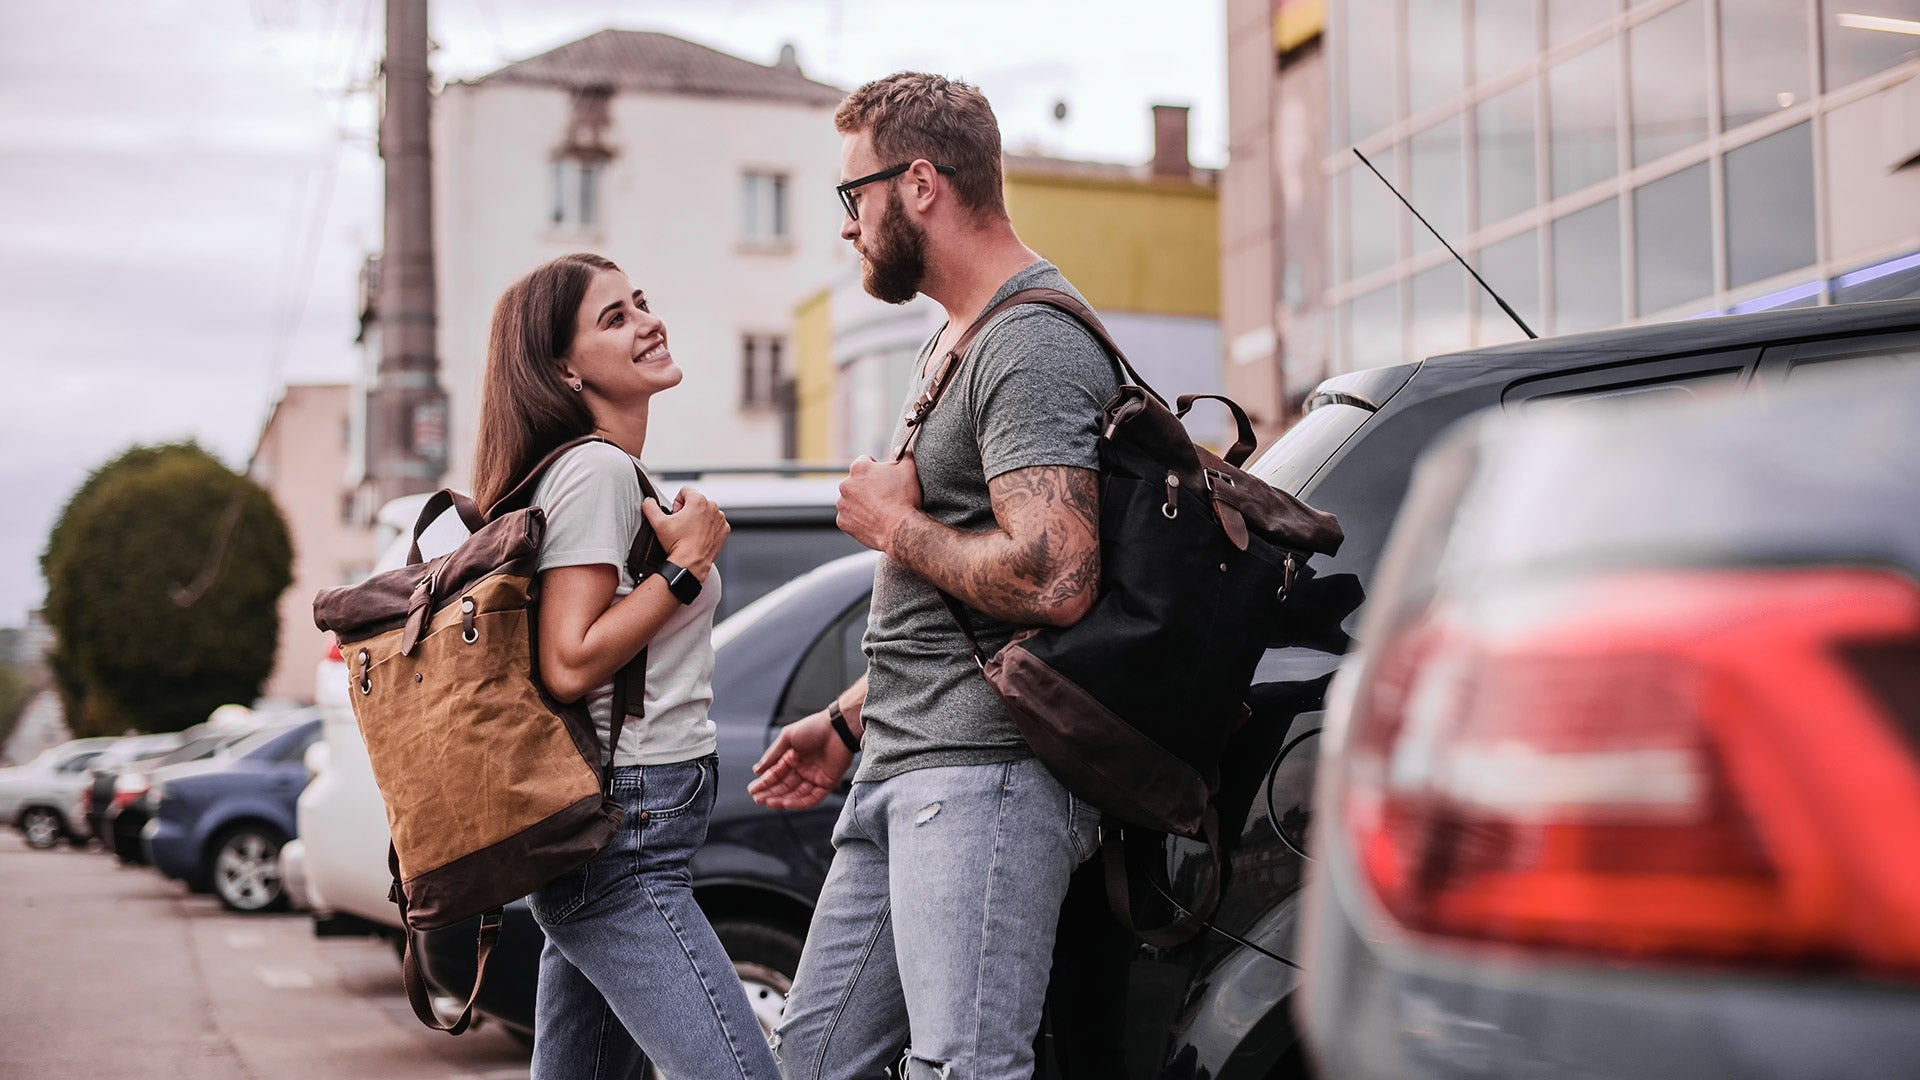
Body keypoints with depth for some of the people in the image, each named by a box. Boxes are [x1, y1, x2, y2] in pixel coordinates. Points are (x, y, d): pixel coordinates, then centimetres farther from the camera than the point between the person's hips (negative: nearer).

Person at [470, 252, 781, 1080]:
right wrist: (689, 561, -13)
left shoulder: (615, 471, 19)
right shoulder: (596, 469, -11)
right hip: (624, 843, -10)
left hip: (608, 837, 10)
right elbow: (569, 664, -18)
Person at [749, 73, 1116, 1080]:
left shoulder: (1033, 345, -13)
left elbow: (1053, 581, -26)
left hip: (985, 771, -11)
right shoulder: (953, 338, 20)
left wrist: (895, 525, -11)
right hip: (900, 771, 11)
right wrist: (848, 720, 28)